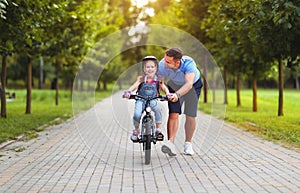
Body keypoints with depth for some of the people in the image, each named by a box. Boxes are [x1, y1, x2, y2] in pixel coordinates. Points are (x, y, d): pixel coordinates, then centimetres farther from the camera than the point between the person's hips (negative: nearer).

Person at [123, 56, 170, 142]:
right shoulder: (141, 79, -9)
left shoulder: (158, 79, -4)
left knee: (157, 108, -32)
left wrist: (167, 94, -34)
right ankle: (136, 130, 7)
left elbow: (164, 87, -12)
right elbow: (134, 86, -22)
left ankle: (158, 130, -15)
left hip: (152, 100, 1)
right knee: (137, 115, -25)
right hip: (141, 100, -1)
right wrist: (128, 92, -42)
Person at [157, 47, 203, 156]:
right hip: (175, 85, 2)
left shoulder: (188, 63, -41)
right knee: (173, 114, -15)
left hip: (193, 85, -1)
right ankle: (170, 143, -22)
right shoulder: (163, 65, -32)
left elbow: (189, 84, -52)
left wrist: (177, 94, -68)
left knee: (190, 116, -3)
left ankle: (188, 144, 14)